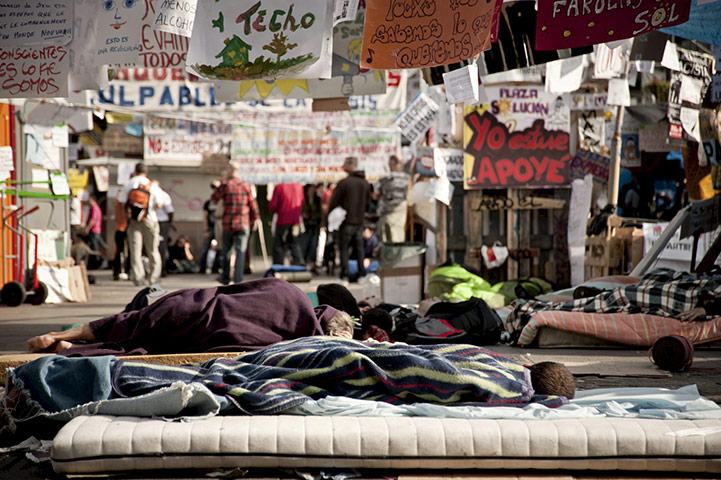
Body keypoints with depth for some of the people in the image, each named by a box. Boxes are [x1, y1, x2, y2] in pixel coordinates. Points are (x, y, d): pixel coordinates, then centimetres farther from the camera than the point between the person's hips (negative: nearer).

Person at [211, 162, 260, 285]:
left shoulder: (225, 185, -5)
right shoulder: (246, 186, 1)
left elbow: (213, 199, 6)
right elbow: (253, 204, 5)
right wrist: (255, 219, 17)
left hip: (228, 224, 0)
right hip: (243, 224, 0)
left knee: (226, 251, 14)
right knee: (240, 251, 0)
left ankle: (225, 278, 22)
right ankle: (238, 279, -10)